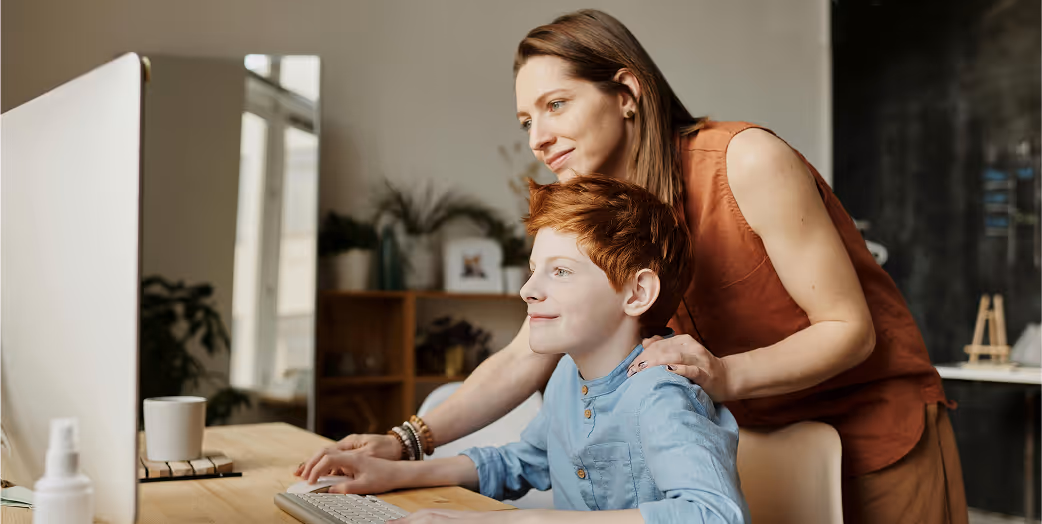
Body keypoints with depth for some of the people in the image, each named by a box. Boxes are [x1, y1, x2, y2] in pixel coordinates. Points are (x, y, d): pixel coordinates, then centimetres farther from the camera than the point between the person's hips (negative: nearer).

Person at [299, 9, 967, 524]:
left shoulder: (748, 161, -23)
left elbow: (849, 330, -19)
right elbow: (524, 358, -5)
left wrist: (726, 373, -35)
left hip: (880, 427, -4)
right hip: (766, 439, 5)